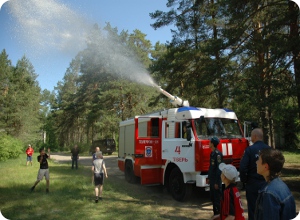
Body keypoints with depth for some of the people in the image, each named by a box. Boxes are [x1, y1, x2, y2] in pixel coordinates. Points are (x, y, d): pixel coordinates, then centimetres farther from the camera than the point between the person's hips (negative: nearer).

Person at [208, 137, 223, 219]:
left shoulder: (217, 154, -19)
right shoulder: (212, 153, 10)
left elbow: (219, 168, -21)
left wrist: (217, 182, -21)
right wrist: (209, 178, 18)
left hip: (216, 180, -9)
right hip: (212, 180, 9)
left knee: (217, 197, -1)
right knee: (212, 197, 15)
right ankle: (216, 213, 26)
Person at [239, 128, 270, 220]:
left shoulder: (249, 149, -14)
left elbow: (242, 167, -17)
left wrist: (244, 180, -2)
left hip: (253, 184, -4)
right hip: (267, 184, 4)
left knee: (253, 209, 8)